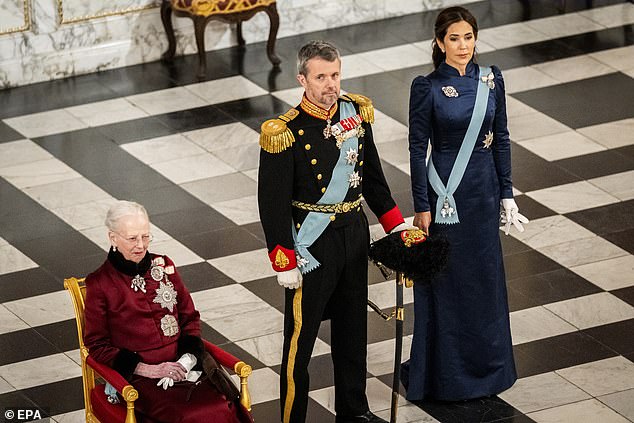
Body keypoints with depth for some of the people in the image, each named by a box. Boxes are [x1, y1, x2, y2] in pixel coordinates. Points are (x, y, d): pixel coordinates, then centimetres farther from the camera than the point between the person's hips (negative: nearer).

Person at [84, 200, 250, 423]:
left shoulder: (164, 266, 15)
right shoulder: (99, 283, 2)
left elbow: (190, 318, 18)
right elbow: (97, 346, 1)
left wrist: (187, 360, -2)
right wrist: (149, 369, -9)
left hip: (180, 368, 4)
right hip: (139, 378, -4)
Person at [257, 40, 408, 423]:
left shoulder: (356, 113, -1)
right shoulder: (285, 133, -19)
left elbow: (372, 176, 12)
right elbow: (273, 204, -16)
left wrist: (398, 226, 12)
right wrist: (284, 264, -16)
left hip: (354, 234, 6)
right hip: (312, 244, -6)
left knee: (353, 327, 20)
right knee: (301, 337, 2)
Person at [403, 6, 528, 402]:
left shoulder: (491, 79, 1)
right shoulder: (426, 88, -11)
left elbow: (501, 139, 6)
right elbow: (417, 148, -8)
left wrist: (507, 195, 5)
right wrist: (422, 207, -10)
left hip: (483, 192, 4)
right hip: (446, 194, -4)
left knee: (485, 277, 13)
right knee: (447, 282, 4)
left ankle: (486, 365, 28)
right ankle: (446, 372, 16)